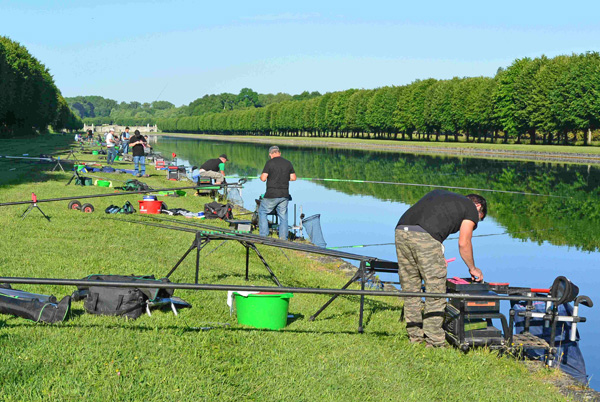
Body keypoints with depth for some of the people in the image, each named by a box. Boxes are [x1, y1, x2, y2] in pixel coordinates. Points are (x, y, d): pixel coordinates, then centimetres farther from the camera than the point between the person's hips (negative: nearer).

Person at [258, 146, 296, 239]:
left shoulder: (270, 163, -8)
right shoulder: (288, 163, 6)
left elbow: (263, 178, -10)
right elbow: (293, 178, 9)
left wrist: (261, 176, 12)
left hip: (272, 195, -4)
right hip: (284, 195, 4)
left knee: (262, 212, 11)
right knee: (283, 216, 11)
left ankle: (263, 236, 5)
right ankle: (283, 238, 8)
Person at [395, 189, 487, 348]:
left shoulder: (439, 193, 36)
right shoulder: (472, 209, 17)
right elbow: (464, 243, 16)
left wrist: (437, 258, 42)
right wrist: (472, 268, 33)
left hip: (401, 231, 7)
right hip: (425, 237, -7)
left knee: (410, 288, 16)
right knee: (435, 290, 5)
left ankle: (415, 336, 24)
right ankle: (434, 340, 9)